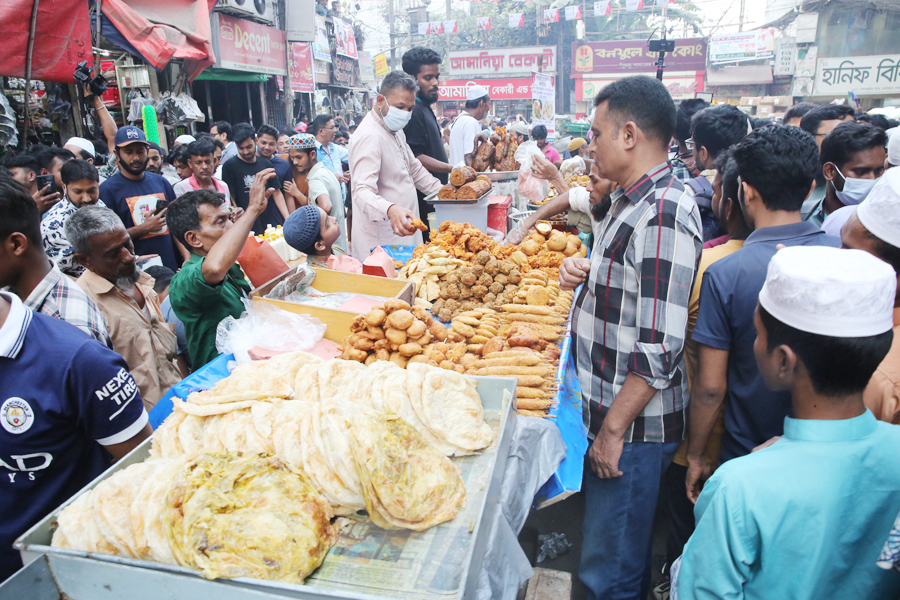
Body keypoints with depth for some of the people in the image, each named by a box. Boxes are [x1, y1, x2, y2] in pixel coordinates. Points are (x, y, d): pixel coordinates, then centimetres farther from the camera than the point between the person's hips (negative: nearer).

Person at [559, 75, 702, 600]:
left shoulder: (663, 216, -24)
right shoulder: (633, 198, 8)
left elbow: (660, 349, -26)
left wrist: (613, 429, -19)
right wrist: (585, 272, 2)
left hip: (634, 423, -9)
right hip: (610, 406, 9)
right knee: (626, 553, 27)